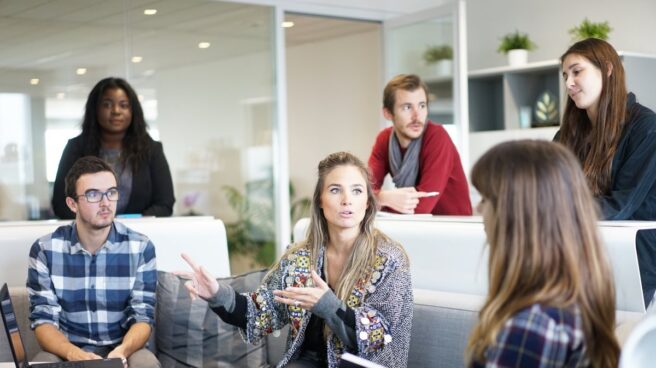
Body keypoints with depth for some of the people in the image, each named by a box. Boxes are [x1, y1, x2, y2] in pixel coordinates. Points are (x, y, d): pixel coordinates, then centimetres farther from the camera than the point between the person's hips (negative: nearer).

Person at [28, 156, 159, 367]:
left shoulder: (140, 248, -4)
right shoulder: (45, 250, -4)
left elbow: (142, 316, -6)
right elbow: (43, 319, -7)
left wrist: (123, 350, -28)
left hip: (122, 350, 0)